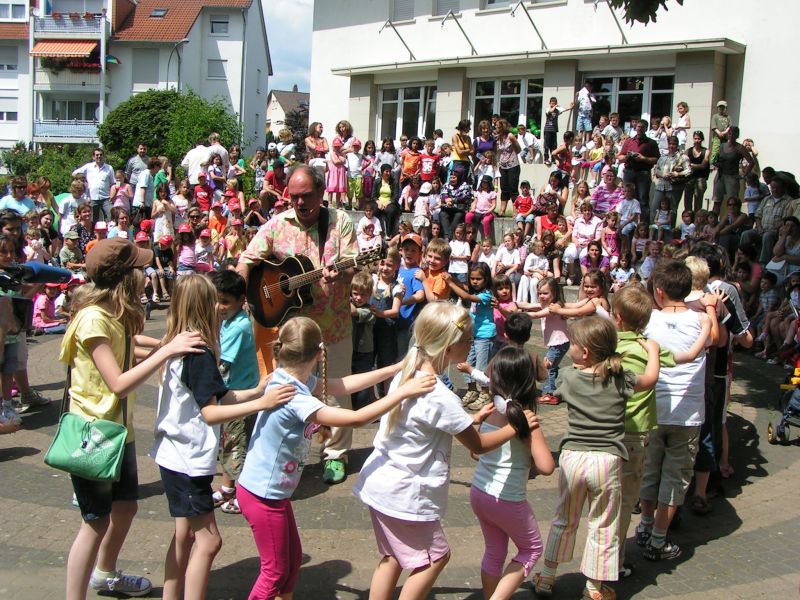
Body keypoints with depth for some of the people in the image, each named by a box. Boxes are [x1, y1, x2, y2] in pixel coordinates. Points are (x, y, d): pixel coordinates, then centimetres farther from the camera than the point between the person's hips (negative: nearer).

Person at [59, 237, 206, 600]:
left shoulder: (114, 315, 2)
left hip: (117, 428, 9)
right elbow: (119, 384, -31)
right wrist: (166, 351, -31)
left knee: (125, 506, 22)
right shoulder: (93, 319, -25)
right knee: (97, 522, 0)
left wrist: (171, 344, 5)